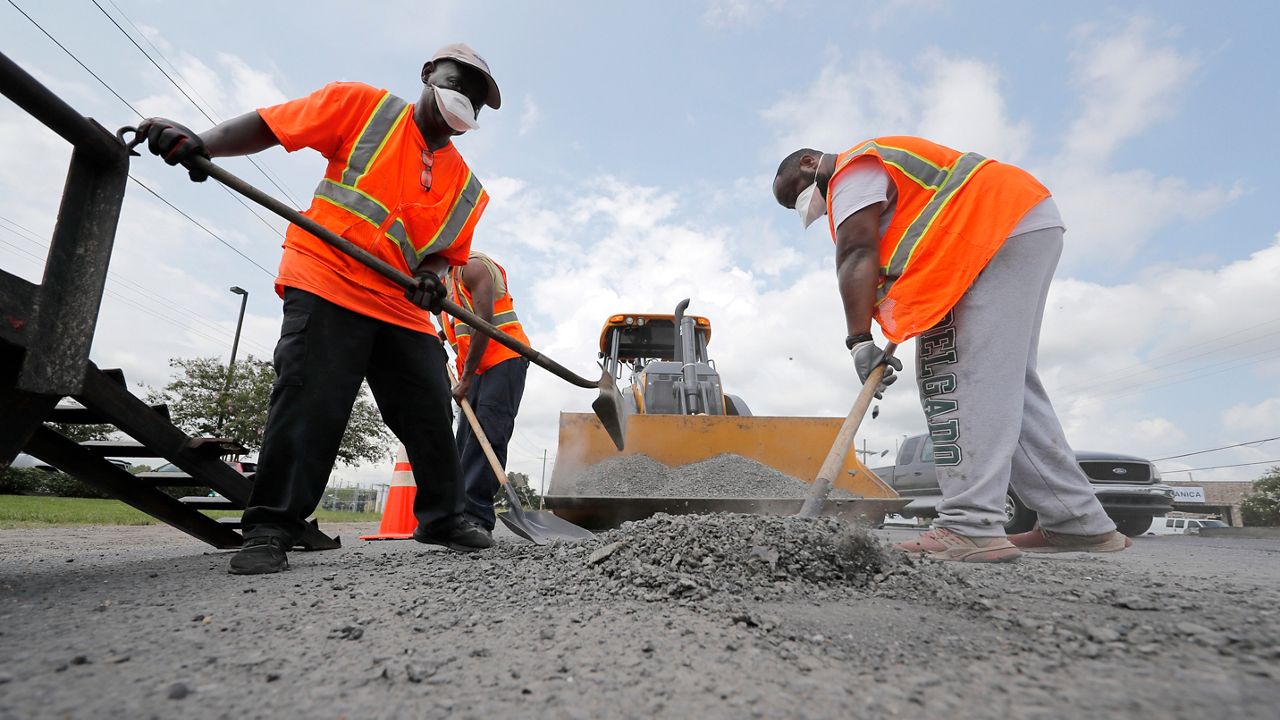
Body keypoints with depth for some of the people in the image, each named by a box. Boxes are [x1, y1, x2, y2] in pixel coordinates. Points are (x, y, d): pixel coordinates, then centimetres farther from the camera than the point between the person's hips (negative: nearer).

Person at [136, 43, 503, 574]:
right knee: (309, 404, -14)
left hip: (402, 308, 5)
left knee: (432, 414, 3)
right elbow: (268, 125, 2)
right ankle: (271, 529, 0)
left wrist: (431, 275, -8)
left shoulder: (468, 189, 13)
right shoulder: (362, 106, 4)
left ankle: (442, 518, 18)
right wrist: (199, 144, -13)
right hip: (327, 285, -4)